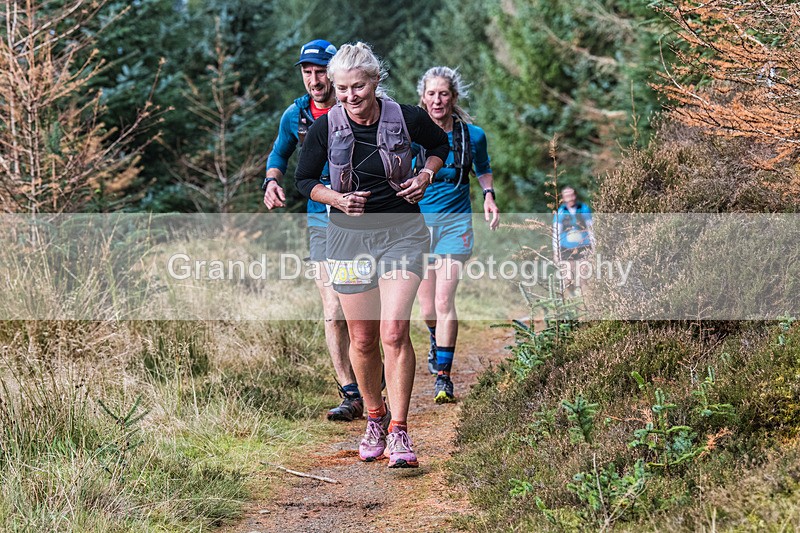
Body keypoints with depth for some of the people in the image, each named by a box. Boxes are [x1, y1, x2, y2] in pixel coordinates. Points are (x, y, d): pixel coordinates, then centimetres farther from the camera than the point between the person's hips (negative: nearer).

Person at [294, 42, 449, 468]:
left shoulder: (407, 118, -8)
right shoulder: (325, 128, -7)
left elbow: (440, 145, 14)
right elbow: (304, 180, 6)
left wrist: (426, 174, -4)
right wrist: (337, 199, -12)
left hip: (401, 233, -2)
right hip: (349, 236, 2)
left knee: (394, 331, -16)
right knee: (362, 340, 6)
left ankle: (399, 432, -10)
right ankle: (374, 419, 29)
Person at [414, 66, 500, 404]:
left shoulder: (472, 135, -3)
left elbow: (483, 169, 17)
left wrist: (488, 195, -1)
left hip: (455, 222, -1)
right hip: (418, 221, 1)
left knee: (444, 301, -13)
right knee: (426, 306, 8)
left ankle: (444, 377, -7)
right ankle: (436, 343, 43)